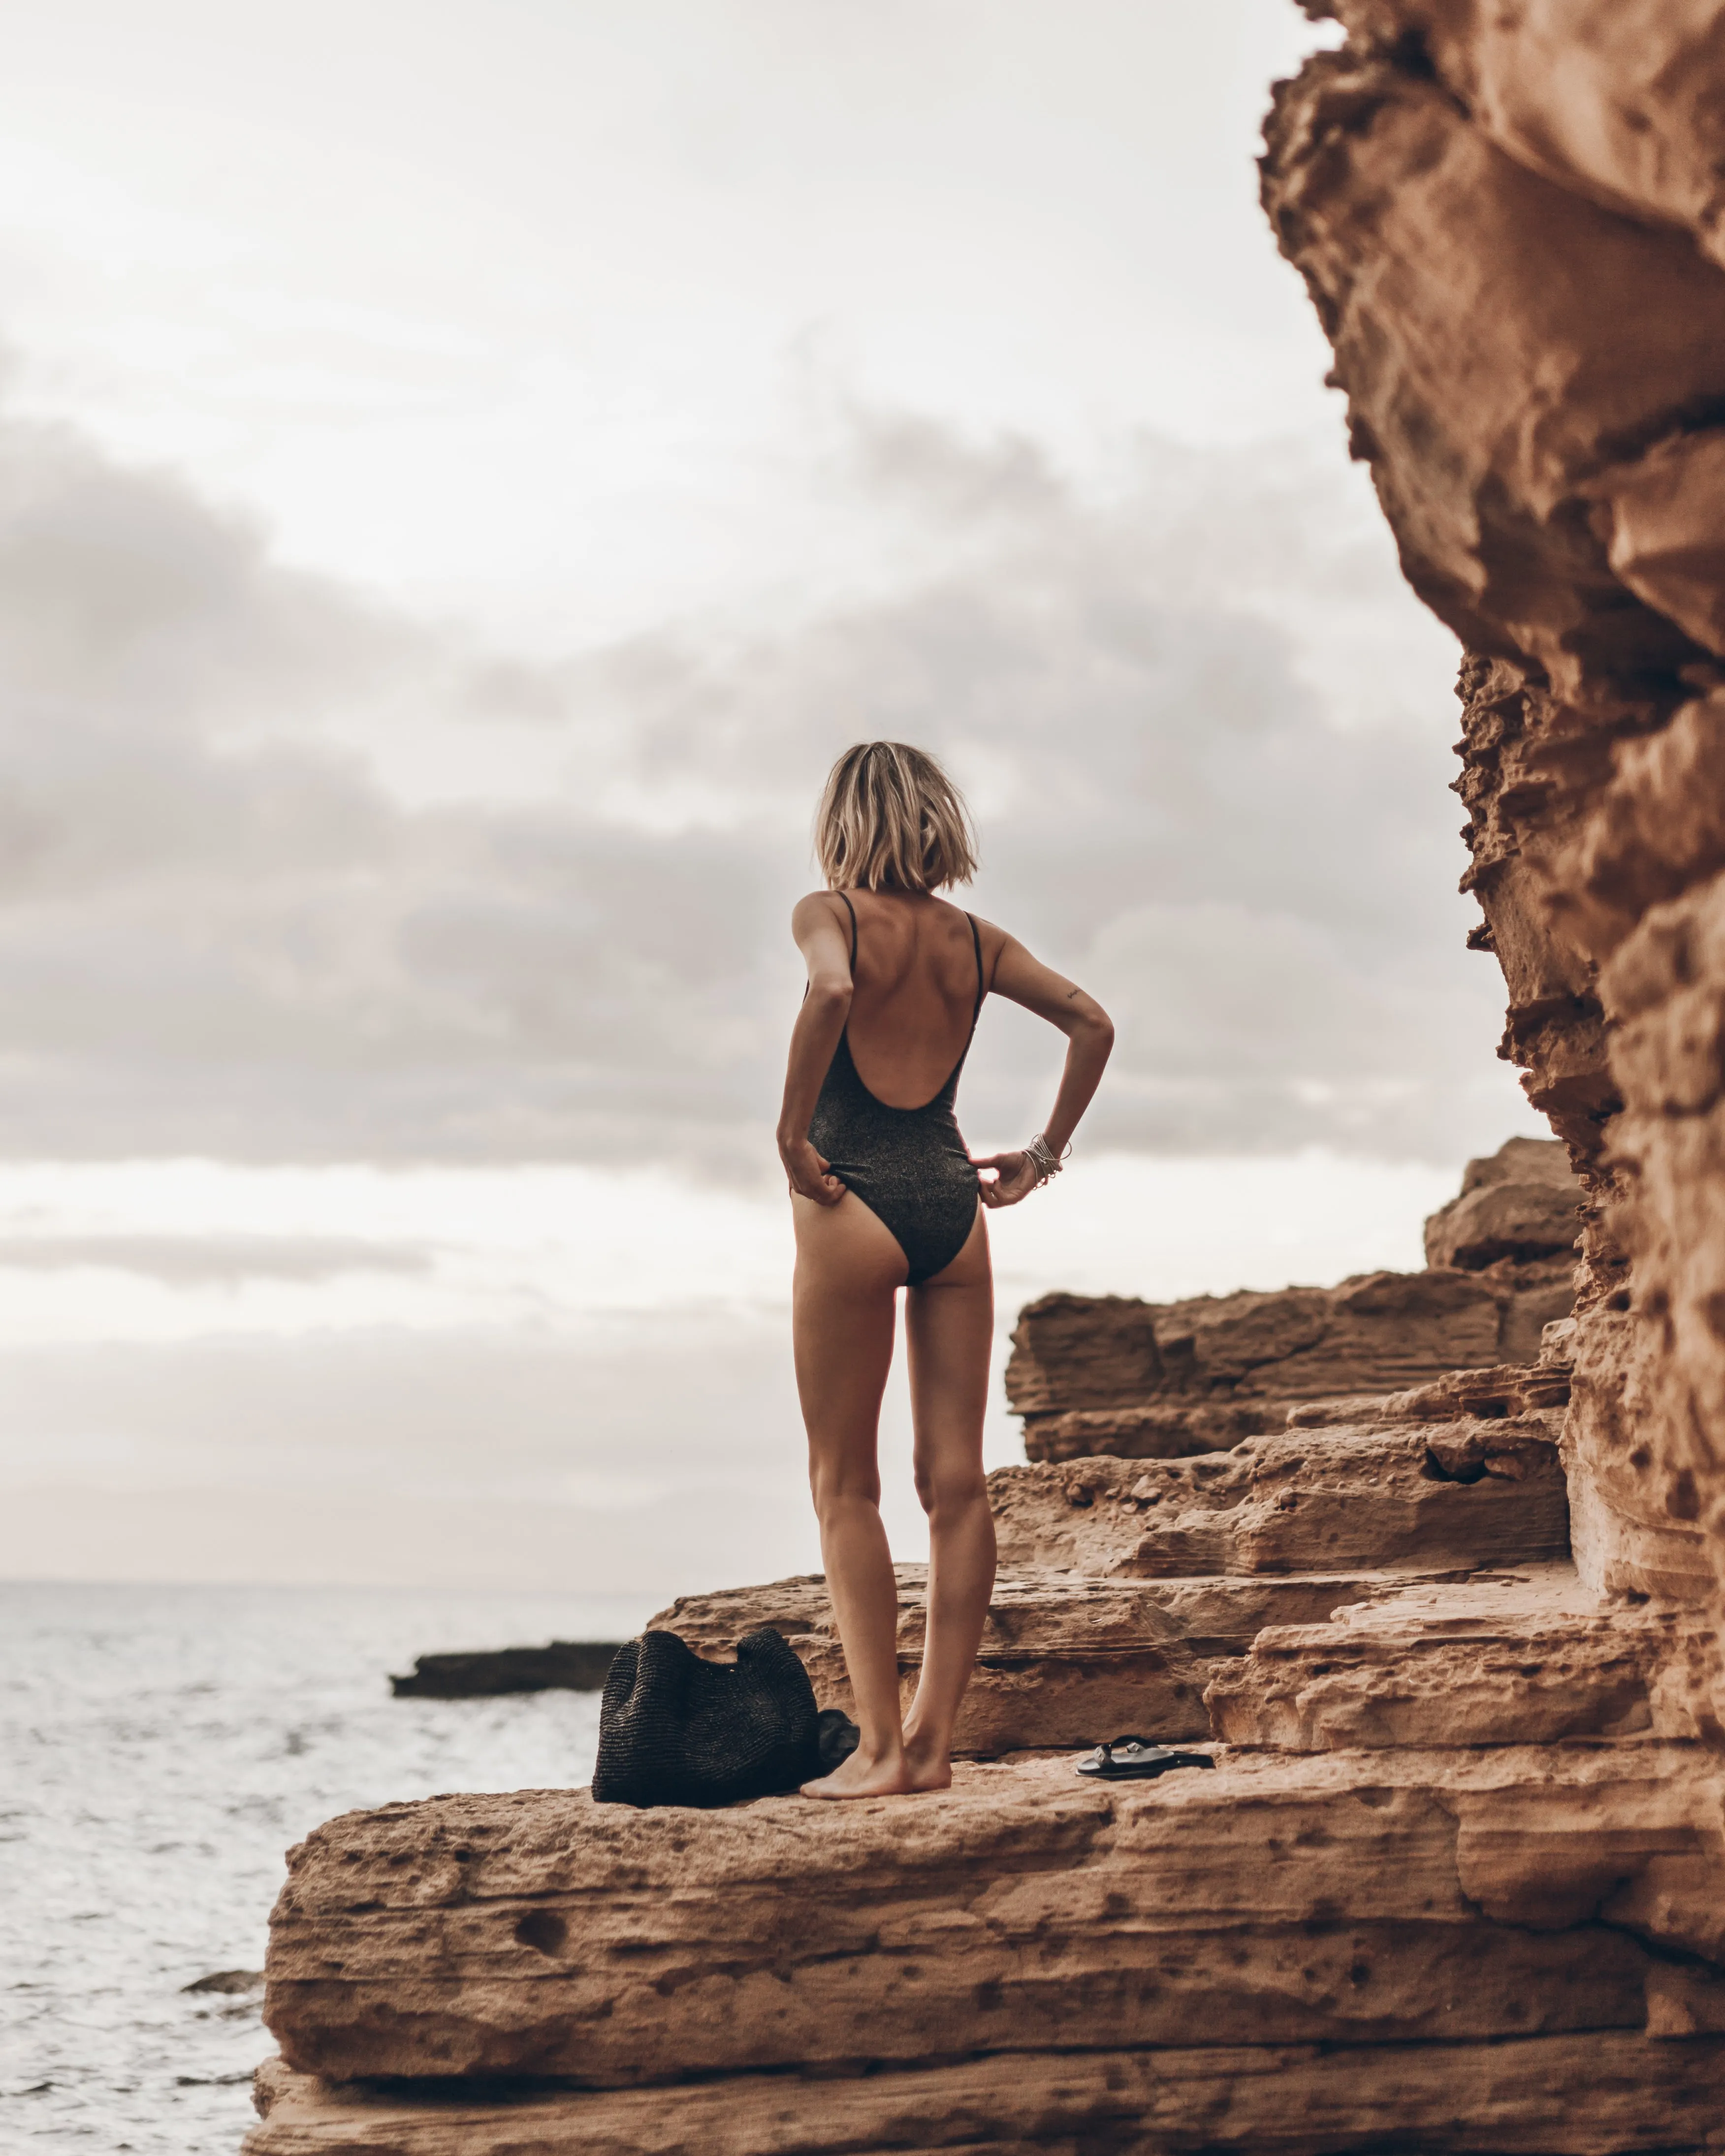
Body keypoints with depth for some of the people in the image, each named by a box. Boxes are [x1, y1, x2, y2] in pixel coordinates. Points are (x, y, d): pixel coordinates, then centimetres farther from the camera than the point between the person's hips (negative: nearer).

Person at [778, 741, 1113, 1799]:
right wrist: (1044, 1154, 14)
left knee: (845, 1486, 1)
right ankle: (935, 1737, 6)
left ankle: (881, 1747, -3)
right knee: (958, 1478, 5)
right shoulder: (976, 940, 11)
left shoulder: (830, 914, -4)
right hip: (954, 1202, 5)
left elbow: (832, 992, -25)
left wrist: (791, 1132, -18)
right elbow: (1093, 1023, 10)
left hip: (854, 1206, -5)